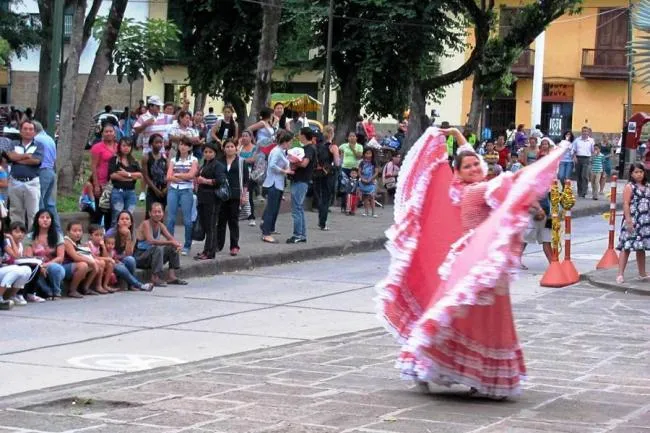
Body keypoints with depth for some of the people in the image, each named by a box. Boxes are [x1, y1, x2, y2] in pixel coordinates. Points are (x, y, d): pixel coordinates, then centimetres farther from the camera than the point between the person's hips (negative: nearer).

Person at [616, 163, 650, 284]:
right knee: (626, 247, -9)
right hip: (632, 221, -6)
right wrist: (628, 220, -20)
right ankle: (620, 274, -10)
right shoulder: (629, 187, -6)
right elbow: (626, 204, -13)